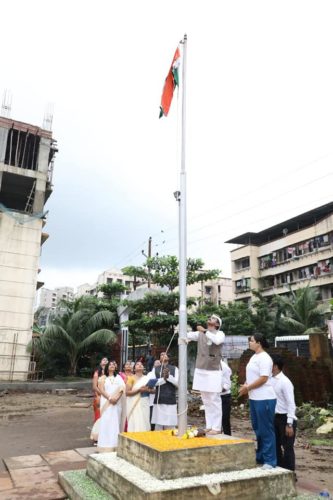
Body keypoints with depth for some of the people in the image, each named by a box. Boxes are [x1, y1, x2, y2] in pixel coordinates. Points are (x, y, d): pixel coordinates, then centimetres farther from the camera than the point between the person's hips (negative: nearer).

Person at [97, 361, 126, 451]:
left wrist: (116, 398, -16)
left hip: (117, 403, 1)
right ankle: (106, 445, -3)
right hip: (106, 402, -1)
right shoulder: (104, 377, 11)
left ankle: (116, 445, 2)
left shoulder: (118, 377, 13)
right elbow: (101, 389, -3)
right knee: (106, 422, -6)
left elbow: (122, 388, 0)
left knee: (116, 422, -2)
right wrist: (109, 398, -16)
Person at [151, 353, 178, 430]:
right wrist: (163, 378, -14)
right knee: (158, 426, 3)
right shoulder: (155, 369, 10)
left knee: (170, 426, 0)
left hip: (171, 400, 0)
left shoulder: (174, 369, 9)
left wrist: (169, 376, -14)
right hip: (159, 400, 0)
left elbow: (178, 383, 0)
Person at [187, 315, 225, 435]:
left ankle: (216, 428, 6)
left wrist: (205, 331, -25)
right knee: (206, 401, 12)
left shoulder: (220, 333, -3)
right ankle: (209, 426, 21)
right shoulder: (200, 333, 10)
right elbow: (188, 335, -1)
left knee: (214, 400, -1)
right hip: (201, 371, 5)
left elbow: (217, 340, -25)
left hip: (213, 371, -5)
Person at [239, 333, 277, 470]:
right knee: (257, 429, 17)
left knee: (266, 430, 0)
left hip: (264, 399, -9)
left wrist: (247, 388, -14)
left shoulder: (264, 358, -16)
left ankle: (270, 461, 10)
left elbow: (263, 378, -21)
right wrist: (245, 385, 2)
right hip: (254, 398, 9)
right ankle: (260, 457, 30)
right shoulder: (254, 357, 13)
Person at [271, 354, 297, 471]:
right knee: (276, 445, 16)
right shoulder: (271, 380, 3)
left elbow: (291, 404, -19)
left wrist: (289, 424, -20)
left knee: (287, 447, 3)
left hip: (285, 418, -8)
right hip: (275, 417, 8)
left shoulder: (285, 382, -19)